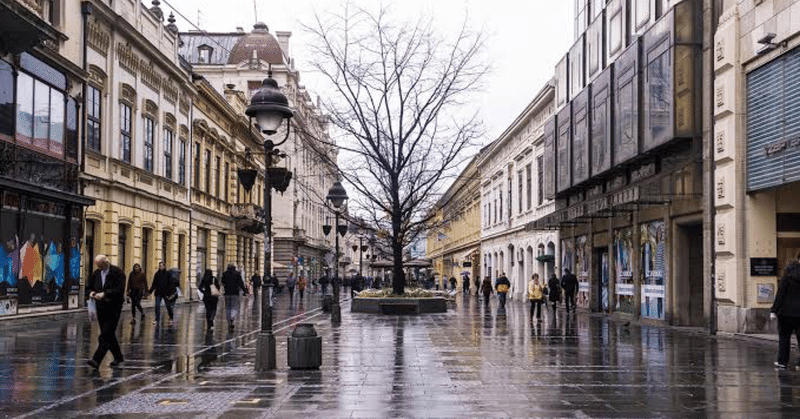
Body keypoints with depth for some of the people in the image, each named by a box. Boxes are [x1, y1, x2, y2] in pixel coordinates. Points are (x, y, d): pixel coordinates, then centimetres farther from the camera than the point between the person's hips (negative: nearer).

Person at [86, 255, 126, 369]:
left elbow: (119, 290, -18)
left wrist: (104, 294, -26)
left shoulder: (118, 273, -8)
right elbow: (88, 287, 16)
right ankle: (118, 357, 27)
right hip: (101, 308, 7)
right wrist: (91, 293, -7)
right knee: (109, 335, 12)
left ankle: (96, 360, -18)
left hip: (113, 309, -7)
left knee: (106, 335, -13)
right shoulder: (96, 274, 11)